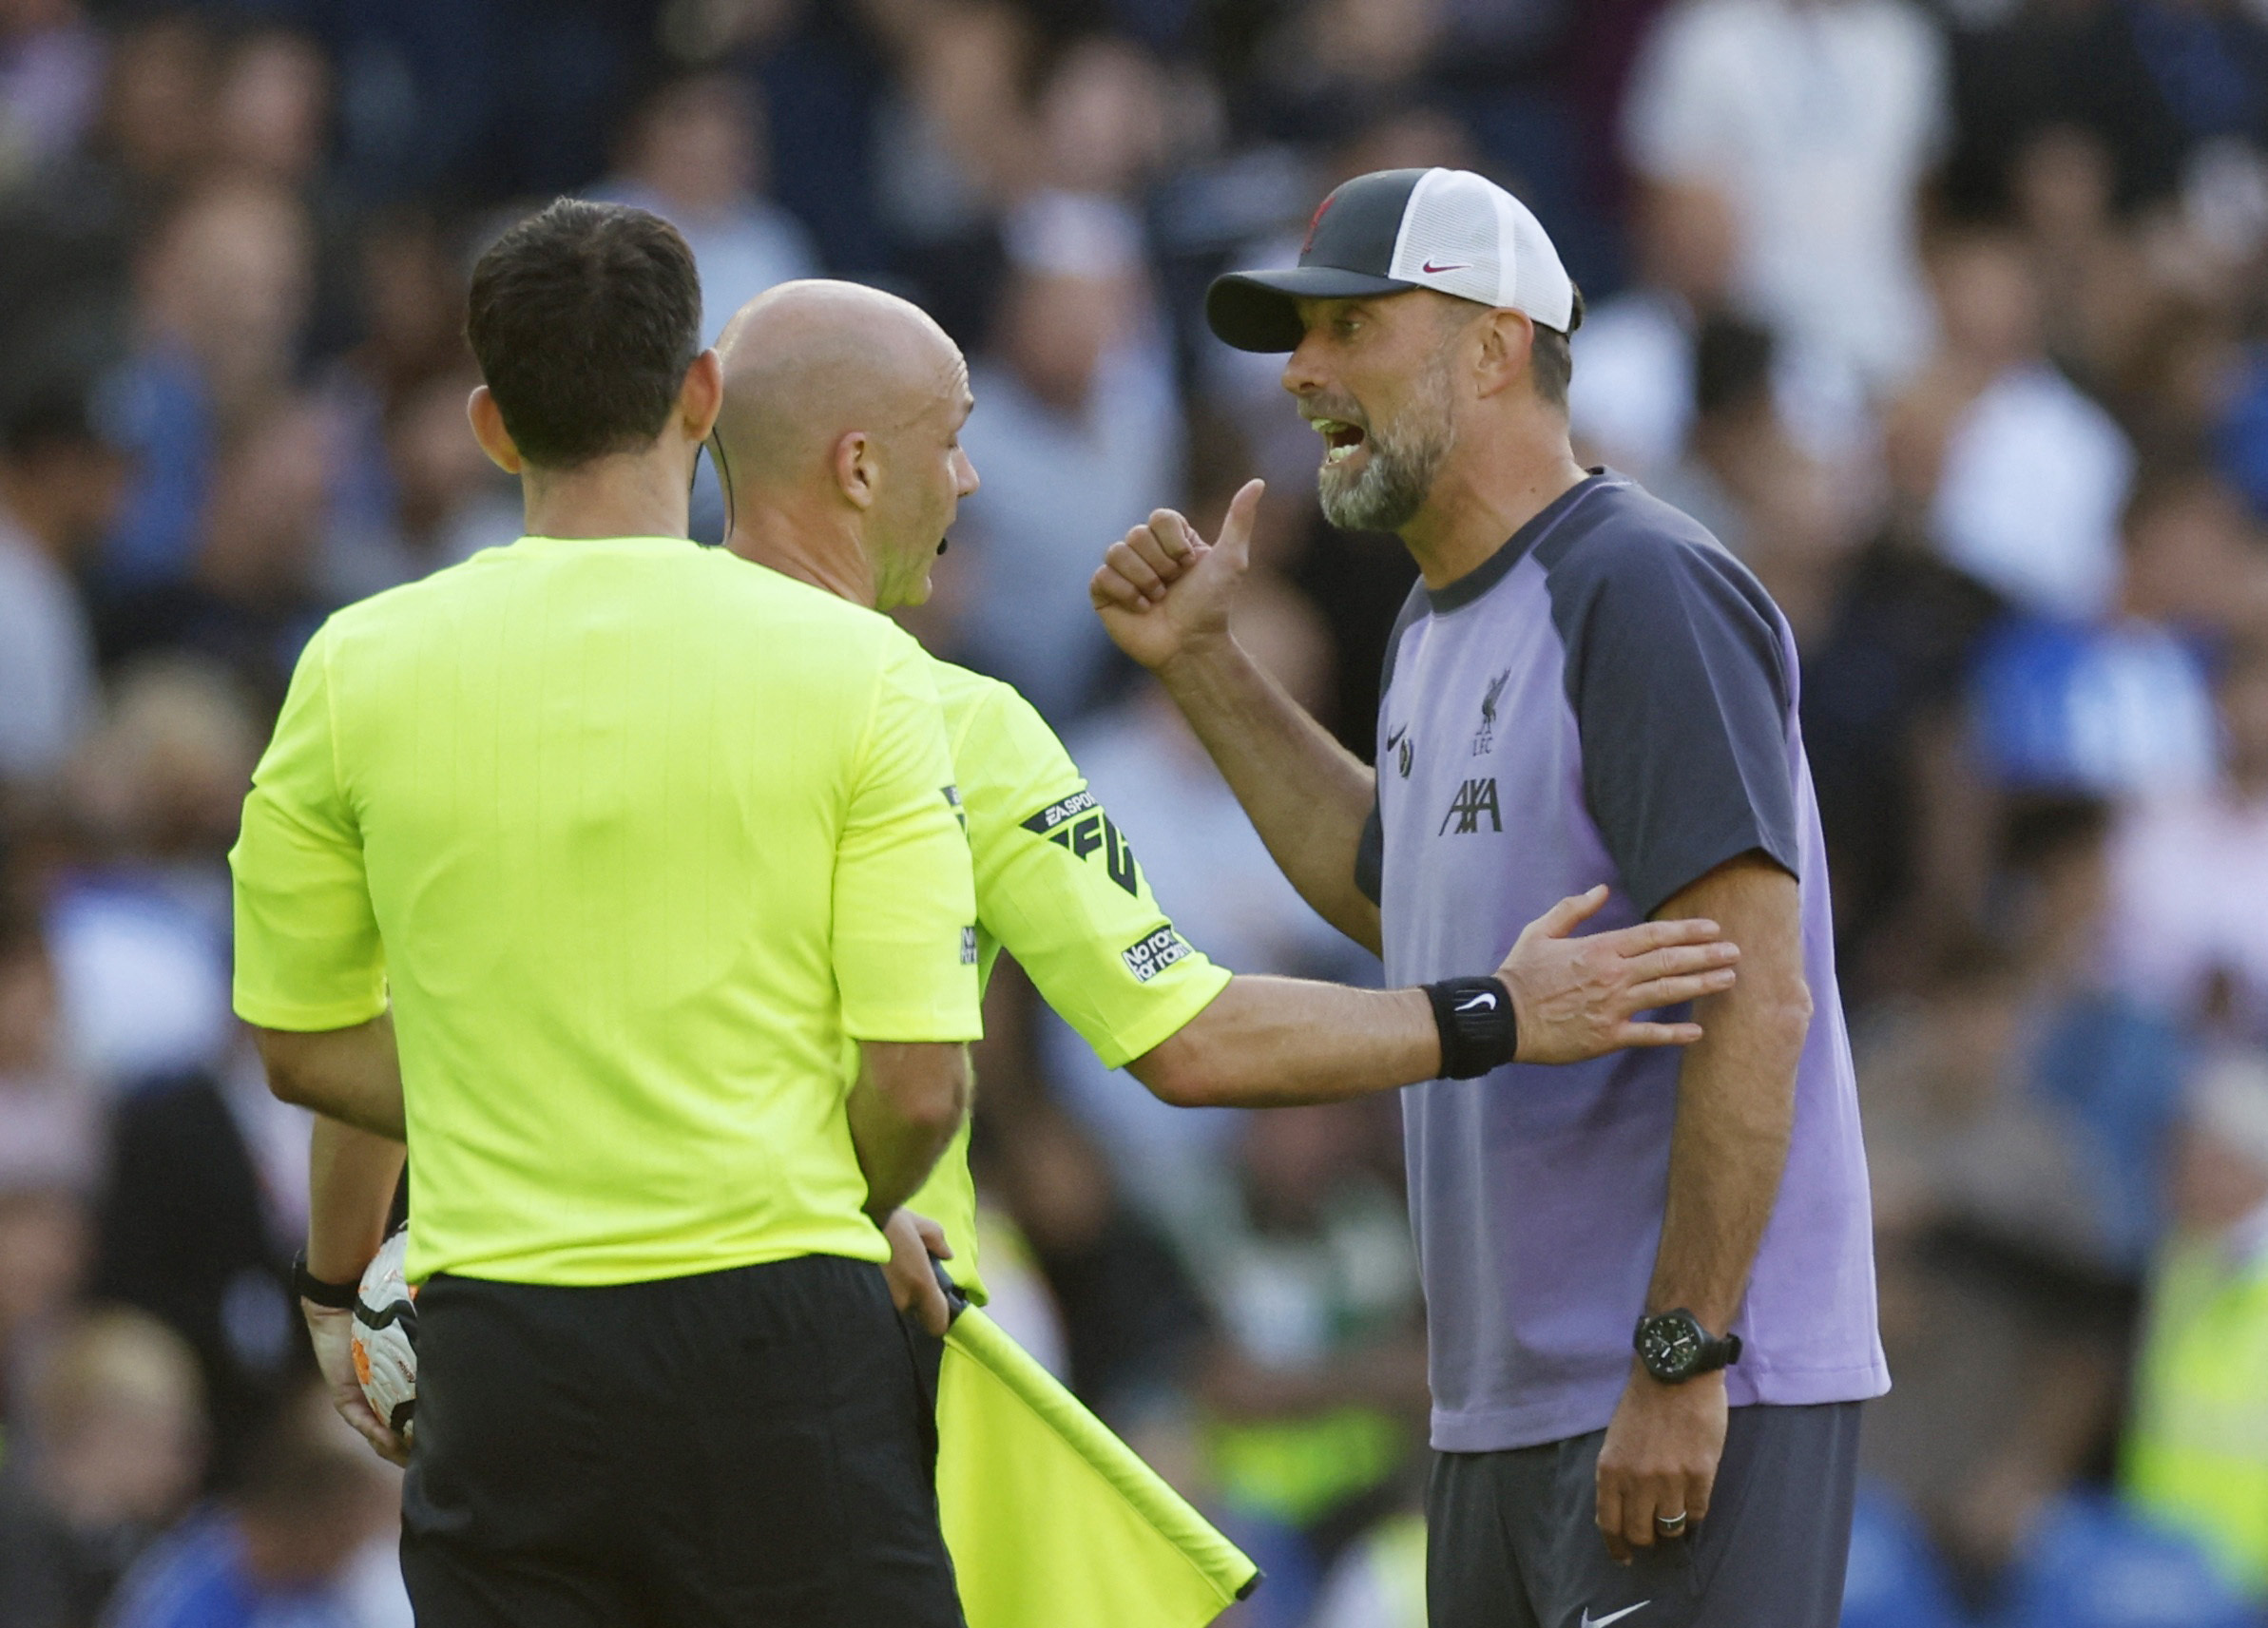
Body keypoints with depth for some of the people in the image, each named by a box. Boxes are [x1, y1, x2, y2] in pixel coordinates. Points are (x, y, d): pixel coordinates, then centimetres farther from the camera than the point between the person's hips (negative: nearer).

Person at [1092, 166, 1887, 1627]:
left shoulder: (1643, 591, -14)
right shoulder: (1442, 626, 15)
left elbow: (1754, 998, -20)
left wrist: (1681, 1363, -23)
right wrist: (1204, 669, 27)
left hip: (1695, 1400, -10)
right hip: (1507, 1402, 10)